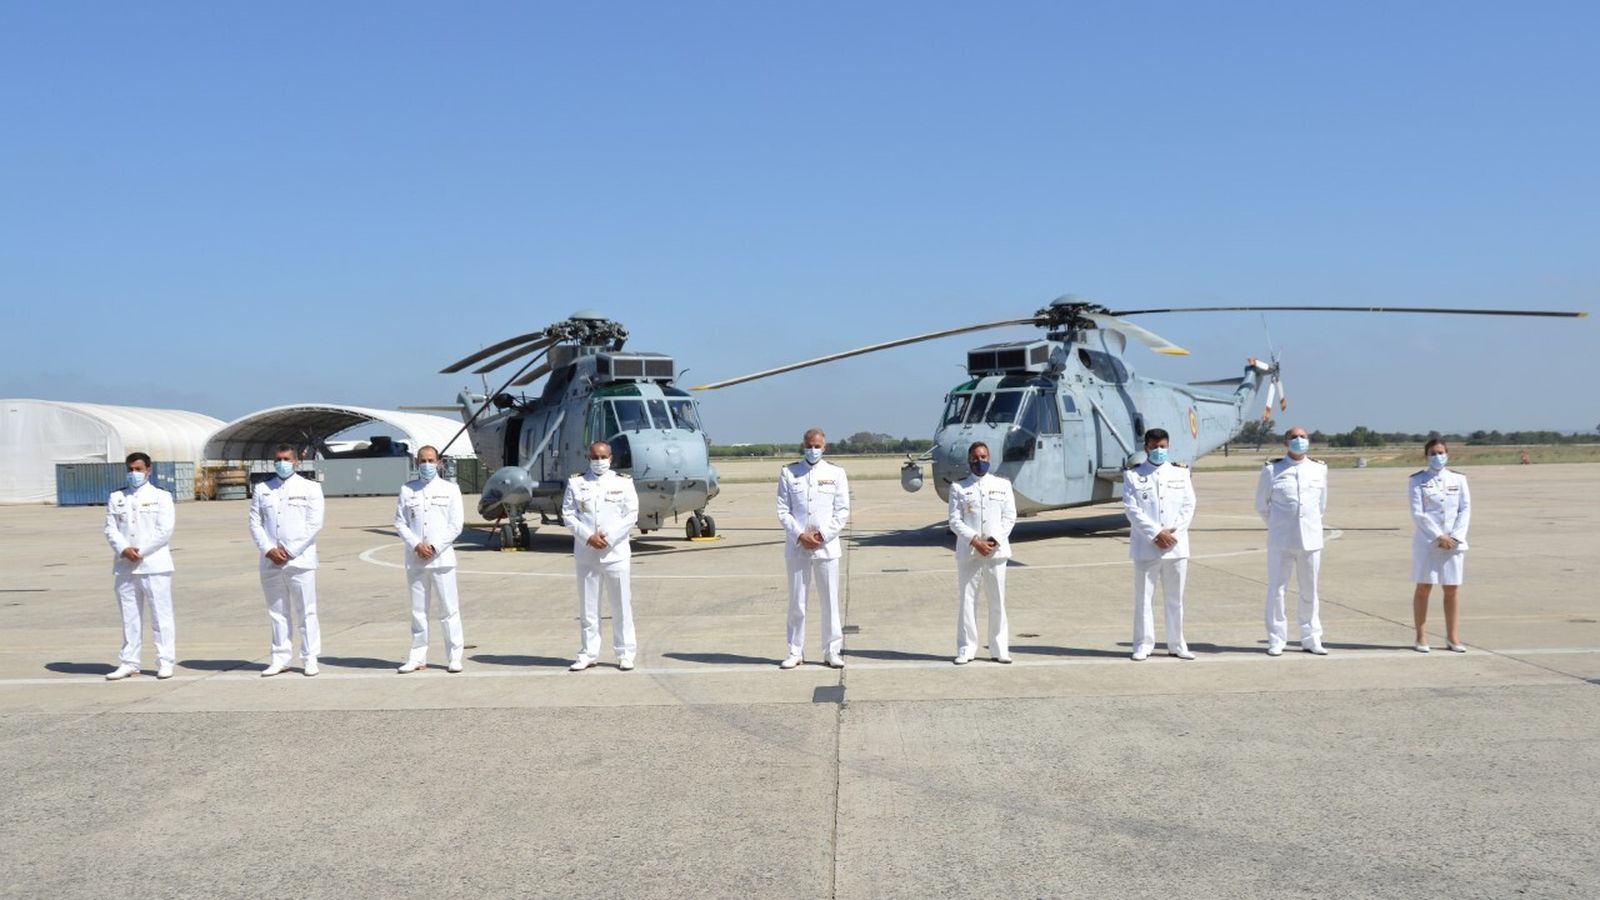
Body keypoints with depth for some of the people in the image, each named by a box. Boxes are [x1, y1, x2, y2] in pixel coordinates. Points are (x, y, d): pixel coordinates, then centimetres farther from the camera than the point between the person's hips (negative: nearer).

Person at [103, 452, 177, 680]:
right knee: (129, 616, 8)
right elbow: (110, 529, 6)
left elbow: (165, 530, -5)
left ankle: (165, 661, 2)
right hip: (124, 566, 3)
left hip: (154, 565, -3)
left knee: (160, 615, -2)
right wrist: (124, 549, -13)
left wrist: (140, 551, -12)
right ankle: (129, 662, 14)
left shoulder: (161, 497, 4)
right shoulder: (116, 498, 14)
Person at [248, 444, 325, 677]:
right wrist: (268, 550, -8)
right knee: (277, 611, 7)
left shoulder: (310, 488, 4)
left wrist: (289, 551, -9)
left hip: (300, 559, -3)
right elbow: (255, 522, 7)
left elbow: (314, 523, -3)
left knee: (306, 611, -2)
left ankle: (310, 658, 4)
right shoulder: (262, 489, 13)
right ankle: (280, 658, 13)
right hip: (270, 561, 3)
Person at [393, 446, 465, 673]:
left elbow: (456, 524, 0)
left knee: (448, 608, -2)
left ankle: (454, 657, 4)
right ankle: (417, 657, 13)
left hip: (442, 557, -2)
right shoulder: (407, 490, 10)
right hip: (415, 559, 2)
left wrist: (434, 547, -9)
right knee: (418, 610, 6)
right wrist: (417, 545, -8)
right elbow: (400, 522, 6)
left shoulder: (450, 489, 5)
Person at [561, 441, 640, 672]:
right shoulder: (576, 483, 7)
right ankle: (588, 653, 12)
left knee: (621, 605, 1)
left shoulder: (623, 483, 5)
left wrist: (609, 538, -11)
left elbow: (632, 515, 0)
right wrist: (588, 537, -12)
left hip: (616, 552, -1)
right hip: (586, 554, 1)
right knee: (587, 605, 5)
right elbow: (568, 514, 1)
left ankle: (625, 654, 8)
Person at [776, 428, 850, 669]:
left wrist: (823, 535, -9)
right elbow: (783, 511, 2)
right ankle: (795, 651, 14)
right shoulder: (788, 473, 5)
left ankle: (832, 651, 12)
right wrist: (800, 536, -11)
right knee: (796, 602, 5)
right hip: (796, 546, 0)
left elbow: (842, 512, 2)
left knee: (830, 600, 3)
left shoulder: (836, 474, 5)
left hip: (827, 546, 0)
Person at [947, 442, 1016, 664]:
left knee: (997, 602, 4)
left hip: (996, 552, 1)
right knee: (966, 601, 0)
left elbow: (1010, 517, 5)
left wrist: (994, 541, -8)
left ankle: (999, 649, 11)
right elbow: (955, 521, -1)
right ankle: (966, 649, 6)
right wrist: (975, 542, -13)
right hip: (968, 553, -1)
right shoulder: (958, 488, 5)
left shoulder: (1003, 485, 10)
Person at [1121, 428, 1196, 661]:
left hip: (1176, 545, 3)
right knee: (1143, 596, -1)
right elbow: (1132, 510, -6)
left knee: (1175, 598, 9)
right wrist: (1156, 533, -14)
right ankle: (1143, 645, 7)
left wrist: (1173, 532, -9)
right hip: (1146, 547, -2)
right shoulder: (1133, 475, 1)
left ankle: (1176, 644, 18)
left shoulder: (1181, 473, 10)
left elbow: (1189, 506, 5)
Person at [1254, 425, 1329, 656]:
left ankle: (1311, 639, 17)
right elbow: (1261, 505, 8)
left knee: (1309, 591, 8)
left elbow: (1321, 504, 18)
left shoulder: (1319, 469, 6)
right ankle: (1276, 640, 7)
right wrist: (1277, 527, 9)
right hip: (1280, 541, -2)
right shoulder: (1272, 469, -1)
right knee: (1276, 589, -1)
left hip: (1311, 539, 2)